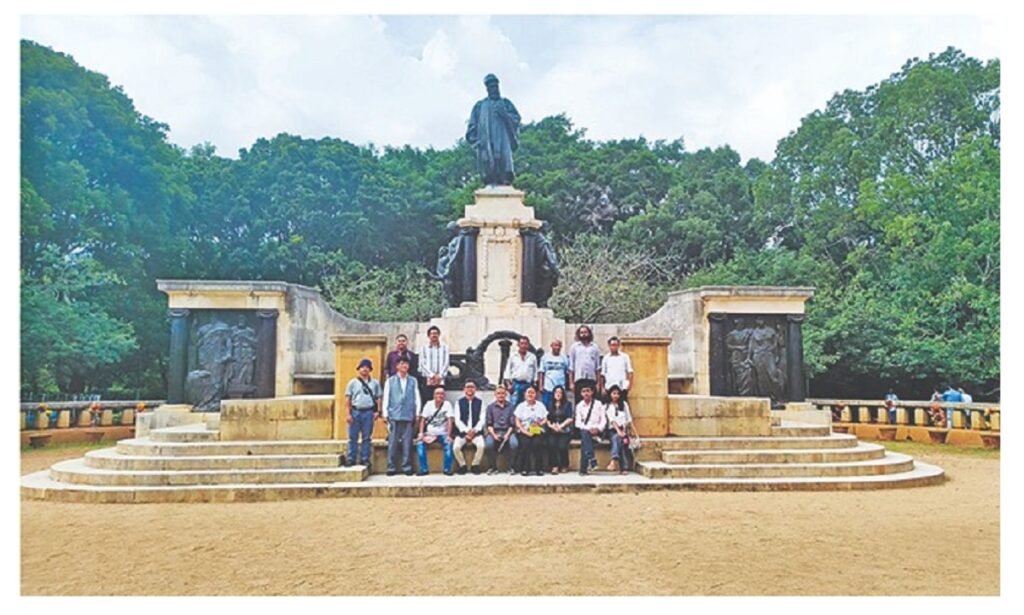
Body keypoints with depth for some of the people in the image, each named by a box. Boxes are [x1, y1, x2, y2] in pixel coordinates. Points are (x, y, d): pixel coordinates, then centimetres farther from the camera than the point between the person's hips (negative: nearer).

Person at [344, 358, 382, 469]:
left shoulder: (375, 383, 10)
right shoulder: (353, 382, 7)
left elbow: (378, 398, 9)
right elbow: (348, 399, 5)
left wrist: (378, 411, -4)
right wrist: (348, 414, -3)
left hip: (368, 412, 1)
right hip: (355, 411, 0)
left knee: (367, 438, 4)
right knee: (353, 437, 1)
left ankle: (365, 460, 10)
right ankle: (351, 459, 7)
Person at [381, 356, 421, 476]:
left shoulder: (413, 381, 10)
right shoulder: (390, 381, 8)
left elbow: (417, 398, 10)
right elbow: (386, 399, 7)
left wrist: (417, 413, 5)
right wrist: (385, 414, 2)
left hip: (408, 416, 1)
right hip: (394, 416, -1)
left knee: (407, 443, 0)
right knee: (392, 443, -1)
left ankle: (407, 467, 6)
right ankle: (391, 467, 5)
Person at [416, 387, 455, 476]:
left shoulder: (447, 404, -2)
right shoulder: (429, 404, 2)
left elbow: (449, 421, -8)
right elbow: (423, 420, 0)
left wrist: (448, 435, -19)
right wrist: (421, 433, -13)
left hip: (442, 433, -1)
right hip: (429, 433, 1)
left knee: (449, 443, -30)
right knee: (420, 443, -25)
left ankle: (447, 468, -15)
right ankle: (424, 469, -15)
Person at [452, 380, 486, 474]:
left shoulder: (480, 402, 7)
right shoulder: (459, 402, 6)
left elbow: (482, 419, 2)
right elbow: (457, 420, -1)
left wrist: (474, 431, -13)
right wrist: (466, 431, -14)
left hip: (476, 432, 0)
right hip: (462, 432, 0)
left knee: (481, 446, -29)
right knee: (455, 447, -26)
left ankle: (475, 465, -5)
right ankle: (462, 465, 0)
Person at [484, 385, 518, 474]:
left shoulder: (511, 407, 11)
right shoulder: (490, 407, 13)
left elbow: (512, 424, 5)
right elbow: (489, 424, 6)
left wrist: (507, 434, -12)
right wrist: (494, 435, -11)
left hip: (507, 431, 0)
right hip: (494, 432, 1)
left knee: (514, 443, -33)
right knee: (488, 444, -33)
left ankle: (511, 467, -13)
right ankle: (493, 467, -11)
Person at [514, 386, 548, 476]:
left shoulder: (540, 405, 17)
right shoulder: (521, 406, 11)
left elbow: (545, 420, 12)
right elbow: (517, 422, 3)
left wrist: (541, 423, -12)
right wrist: (525, 432, -12)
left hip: (537, 431, 1)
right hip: (524, 432, -1)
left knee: (537, 443, -29)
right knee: (525, 443, -30)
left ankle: (539, 468, -18)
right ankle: (524, 468, -20)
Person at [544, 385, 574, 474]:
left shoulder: (567, 404, 12)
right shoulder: (549, 405, 18)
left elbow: (570, 418, 2)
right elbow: (546, 418, 9)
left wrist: (561, 425, -11)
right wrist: (551, 425, -10)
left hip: (564, 430, -2)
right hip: (552, 430, 2)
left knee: (562, 446, -25)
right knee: (551, 444, -26)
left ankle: (564, 466, -5)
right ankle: (554, 466, -21)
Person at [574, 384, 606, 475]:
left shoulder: (598, 404, 8)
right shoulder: (579, 406, 10)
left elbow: (603, 419, 3)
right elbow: (578, 422, 2)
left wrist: (598, 428, -15)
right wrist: (588, 429, -14)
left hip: (596, 431, -1)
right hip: (584, 430, 1)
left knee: (584, 440, -31)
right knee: (585, 434, -35)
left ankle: (583, 469, -32)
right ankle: (592, 459, -45)